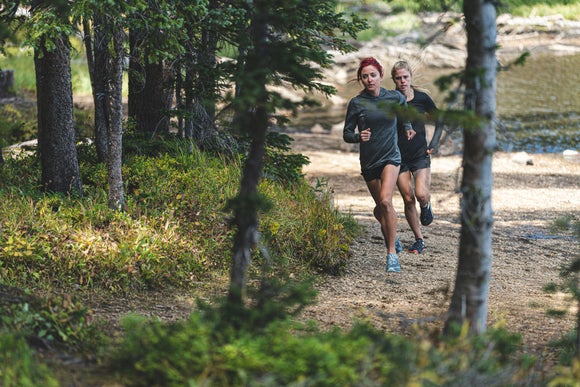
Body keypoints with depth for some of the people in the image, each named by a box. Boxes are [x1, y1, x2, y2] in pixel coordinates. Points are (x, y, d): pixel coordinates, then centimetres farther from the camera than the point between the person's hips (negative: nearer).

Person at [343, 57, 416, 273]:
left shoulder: (394, 98, -3)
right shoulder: (356, 103, -7)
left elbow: (403, 109, 23)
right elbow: (346, 134, -3)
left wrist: (407, 127, 18)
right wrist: (359, 137, -21)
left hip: (390, 157, -2)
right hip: (368, 162, 2)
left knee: (385, 201, -23)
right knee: (380, 207, 14)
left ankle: (392, 253, -18)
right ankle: (390, 236, 48)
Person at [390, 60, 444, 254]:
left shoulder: (422, 98, -4)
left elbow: (439, 120, 10)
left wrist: (434, 142, -2)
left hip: (420, 154, -1)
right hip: (398, 156, 1)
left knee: (421, 194, -19)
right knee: (408, 199, 1)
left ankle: (426, 206, 19)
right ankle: (419, 240, 15)